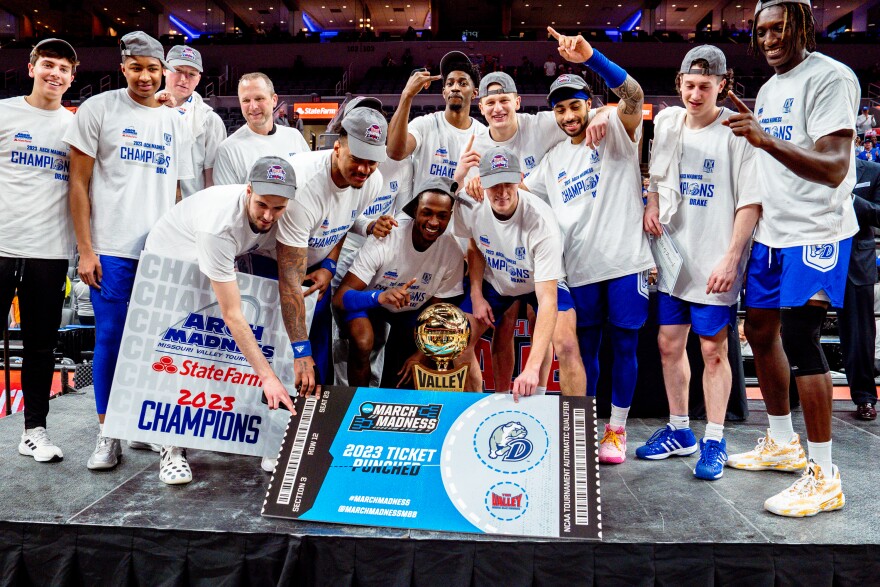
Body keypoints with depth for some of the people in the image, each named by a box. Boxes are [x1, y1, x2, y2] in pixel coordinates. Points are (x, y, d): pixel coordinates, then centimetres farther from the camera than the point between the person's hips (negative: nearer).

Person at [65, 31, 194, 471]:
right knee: (110, 339, 0)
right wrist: (85, 249, -7)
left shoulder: (176, 123, 13)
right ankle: (107, 434, 13)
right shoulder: (99, 109, 2)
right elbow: (79, 183, 0)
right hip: (112, 250, -3)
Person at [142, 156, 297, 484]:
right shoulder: (218, 225, -42)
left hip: (215, 267, 6)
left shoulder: (281, 216, -23)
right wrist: (267, 376, -43)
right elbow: (232, 315, -42)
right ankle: (172, 446, -5)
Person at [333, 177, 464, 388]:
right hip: (371, 301, -2)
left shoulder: (452, 254, -21)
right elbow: (340, 297, -33)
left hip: (413, 310, 3)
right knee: (362, 343, -31)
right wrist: (380, 296, -52)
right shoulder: (385, 238, -31)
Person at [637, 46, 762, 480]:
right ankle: (678, 431, 27)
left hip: (714, 262, -6)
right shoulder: (667, 122, 7)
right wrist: (651, 203, 1)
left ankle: (714, 442, 16)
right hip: (672, 255, 6)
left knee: (713, 349, 2)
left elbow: (751, 201, -12)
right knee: (669, 344, 11)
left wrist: (731, 258, -19)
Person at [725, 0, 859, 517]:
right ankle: (783, 444, 28)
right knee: (761, 329, 12)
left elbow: (834, 169, -25)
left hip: (815, 232, -9)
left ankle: (824, 478, 1)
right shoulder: (769, 88, 14)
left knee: (799, 338, -11)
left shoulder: (831, 78, -12)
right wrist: (750, 130, 9)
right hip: (772, 230, 9)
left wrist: (768, 140, -36)